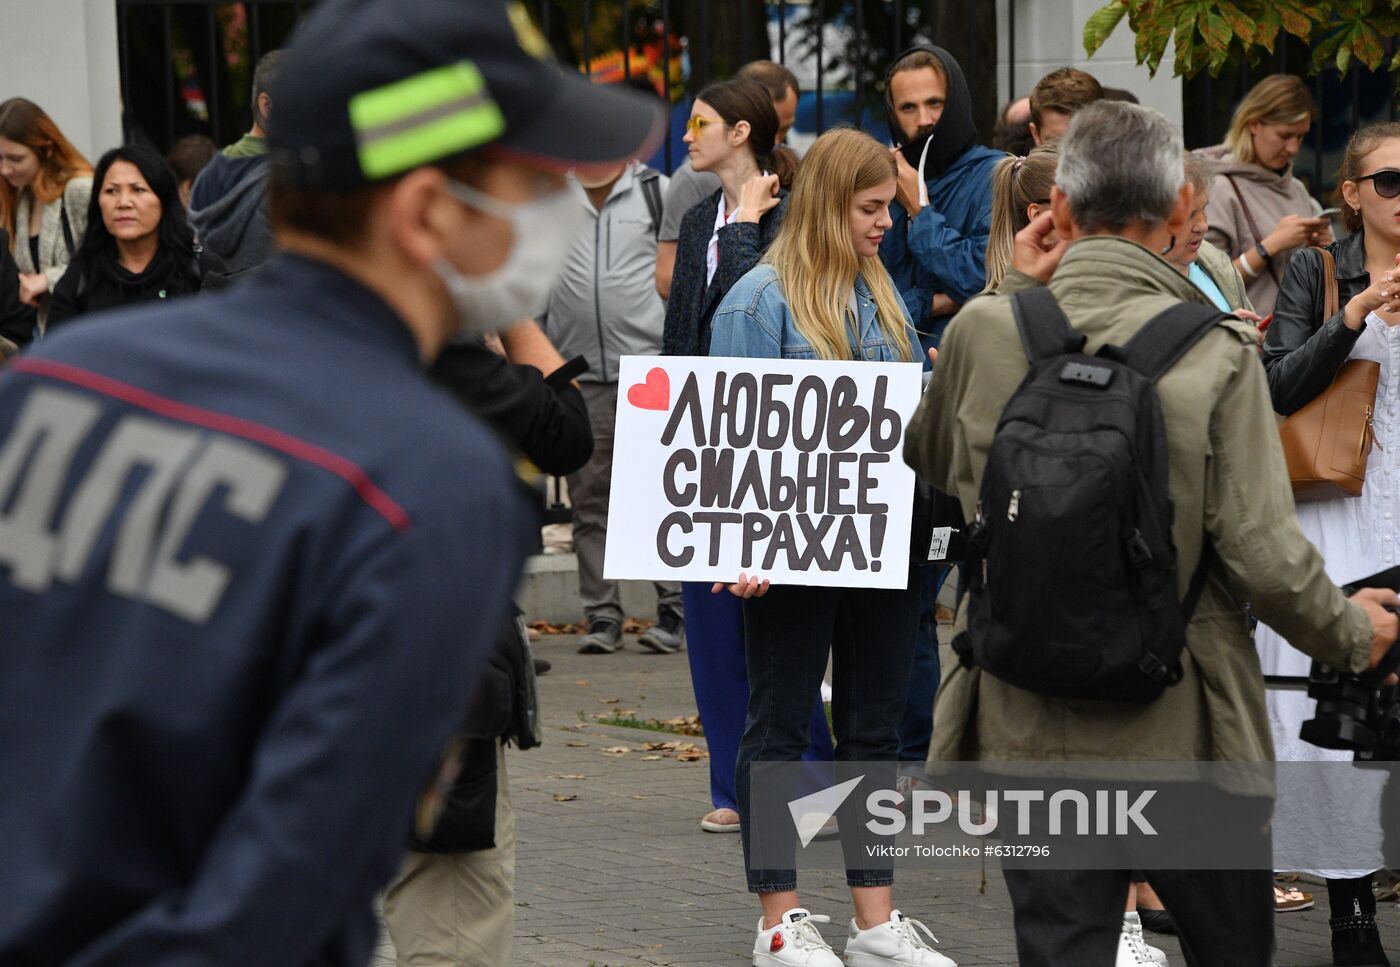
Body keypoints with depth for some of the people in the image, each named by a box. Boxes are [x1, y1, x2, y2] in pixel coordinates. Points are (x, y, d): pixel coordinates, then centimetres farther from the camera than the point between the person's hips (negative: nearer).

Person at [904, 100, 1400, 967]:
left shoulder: (983, 330, -5)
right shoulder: (1217, 353, -13)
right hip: (1184, 736, -2)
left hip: (1028, 730, 2)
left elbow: (929, 458, 16)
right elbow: (1263, 555, -15)